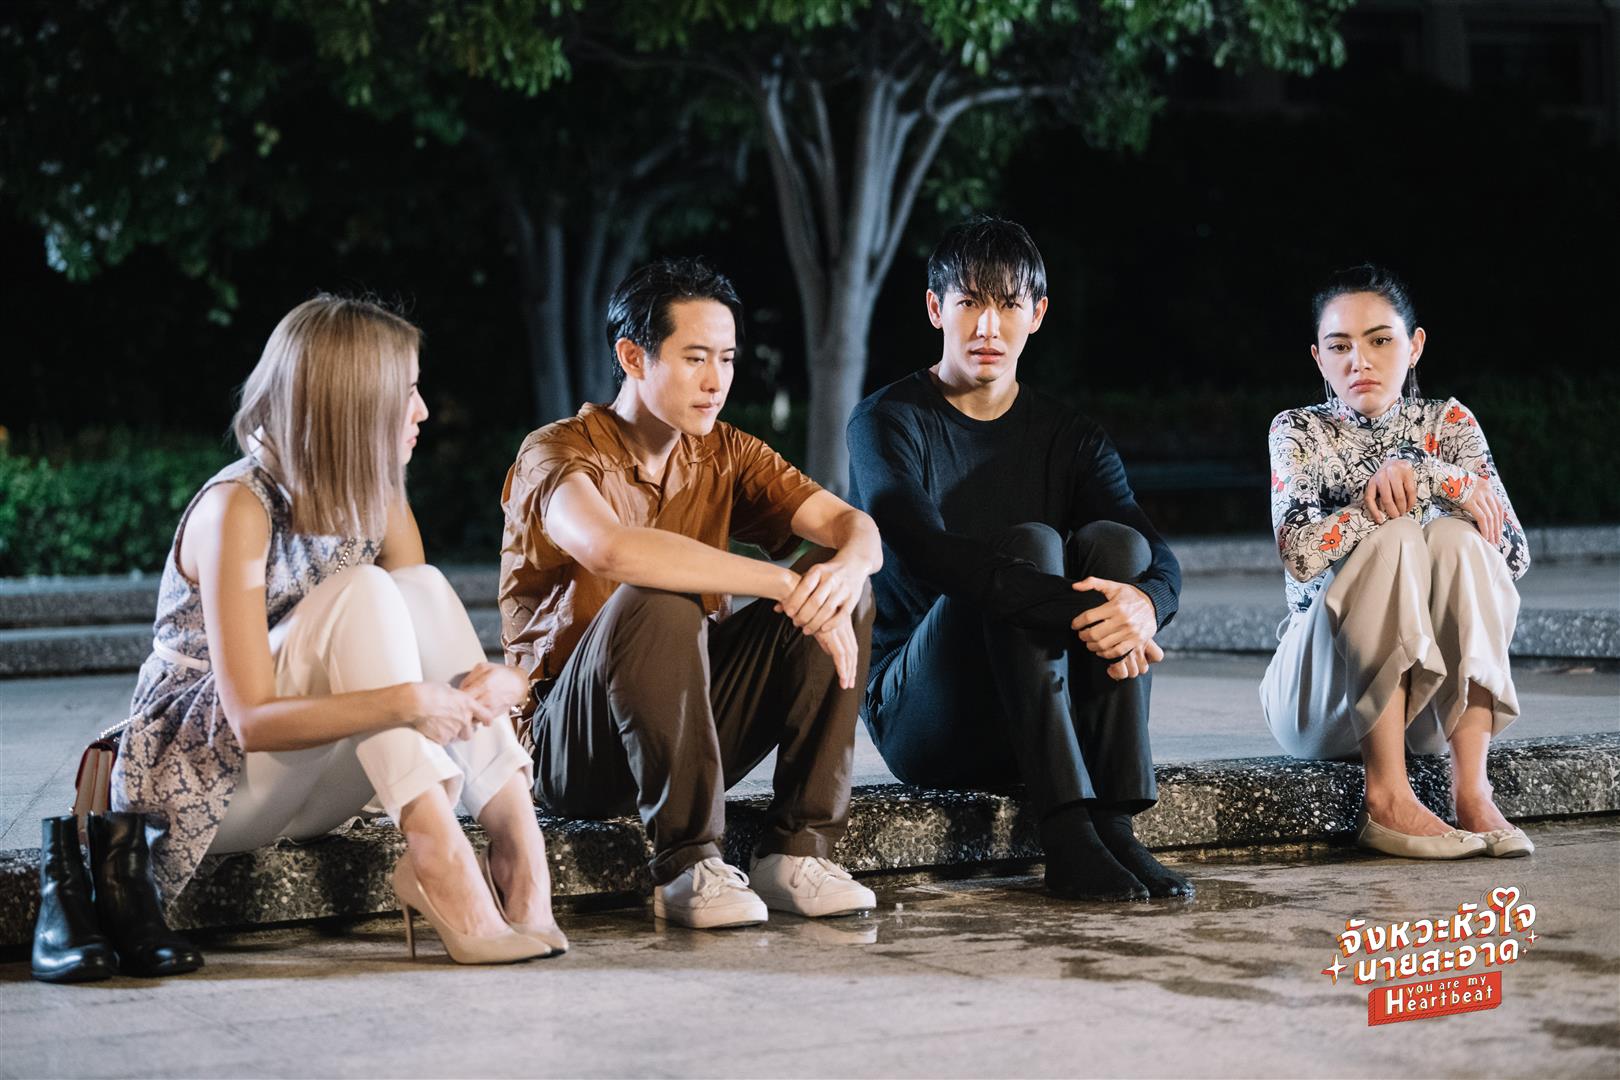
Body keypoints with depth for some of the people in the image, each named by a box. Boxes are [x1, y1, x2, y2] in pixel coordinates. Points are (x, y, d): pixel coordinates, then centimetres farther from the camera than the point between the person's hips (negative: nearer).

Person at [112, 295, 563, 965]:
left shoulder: (379, 508, 2)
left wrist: (496, 684, -25)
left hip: (303, 779, 7)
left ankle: (515, 838, -26)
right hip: (197, 773, -7)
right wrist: (406, 702, -39)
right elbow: (253, 721, -28)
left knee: (423, 590, -17)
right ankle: (436, 855, -35)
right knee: (363, 595, -28)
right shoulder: (238, 509, -21)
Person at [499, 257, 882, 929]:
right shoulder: (557, 454, -13)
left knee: (839, 592, -13)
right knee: (654, 605, -35)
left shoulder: (725, 456, 7)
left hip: (690, 727, 6)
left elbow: (853, 526, -5)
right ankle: (687, 867, -26)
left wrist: (846, 566, -31)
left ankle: (796, 850, -16)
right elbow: (611, 549, -36)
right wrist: (786, 584, -37)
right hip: (571, 747, -5)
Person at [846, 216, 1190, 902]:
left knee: (1112, 542, -20)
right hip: (917, 715, -4)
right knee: (1028, 543, -27)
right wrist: (1074, 609, -36)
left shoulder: (1070, 438, 9)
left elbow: (1159, 560, -7)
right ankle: (1066, 836, -35)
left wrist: (1145, 603, -32)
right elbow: (925, 551, -25)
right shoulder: (888, 422, -5)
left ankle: (1115, 825, -27)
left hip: (1046, 721, 4)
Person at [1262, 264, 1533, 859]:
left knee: (1455, 537, -24)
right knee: (1394, 536, -27)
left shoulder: (1448, 424, 5)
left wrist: (1417, 474, -19)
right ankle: (1387, 798, -31)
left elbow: (1514, 555, -8)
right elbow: (1301, 553, -23)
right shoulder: (1300, 432, -2)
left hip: (1435, 698, 2)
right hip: (1321, 696, -2)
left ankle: (1473, 791, -30)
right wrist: (1441, 487, -22)